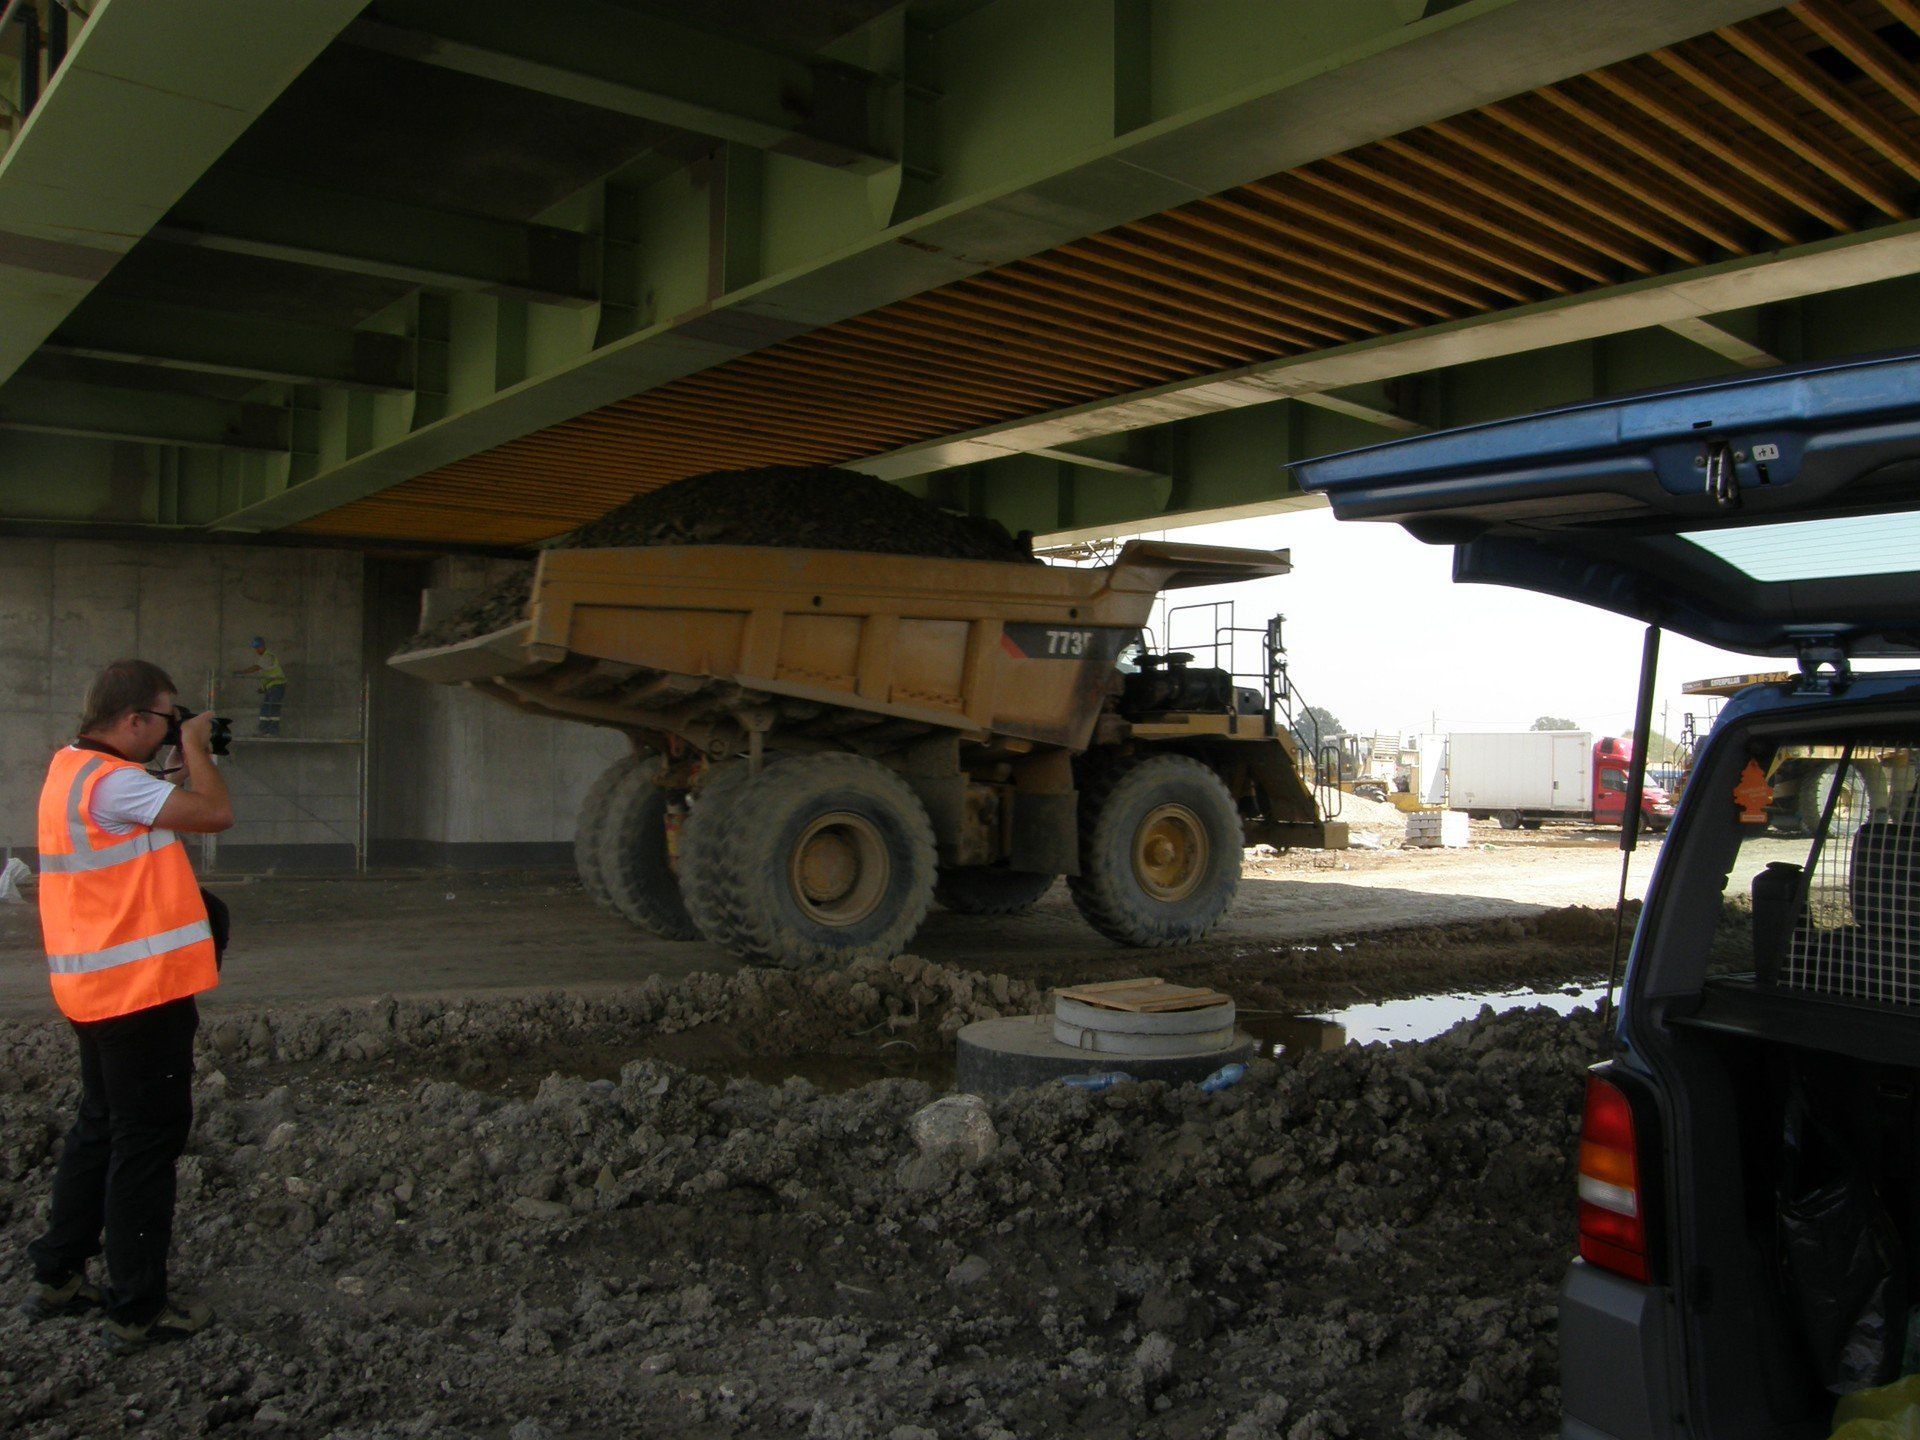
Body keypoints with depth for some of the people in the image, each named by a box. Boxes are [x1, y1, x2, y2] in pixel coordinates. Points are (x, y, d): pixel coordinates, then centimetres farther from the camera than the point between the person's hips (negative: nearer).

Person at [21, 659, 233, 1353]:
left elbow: (170, 811, 19)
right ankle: (137, 1311, 7)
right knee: (147, 1140, -1)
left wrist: (188, 757, 9)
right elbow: (215, 814, -24)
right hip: (141, 985, -10)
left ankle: (56, 1278, 32)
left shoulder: (72, 770, 12)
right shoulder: (110, 782, -21)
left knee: (101, 1128, 22)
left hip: (96, 986, 10)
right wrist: (195, 748, -10)